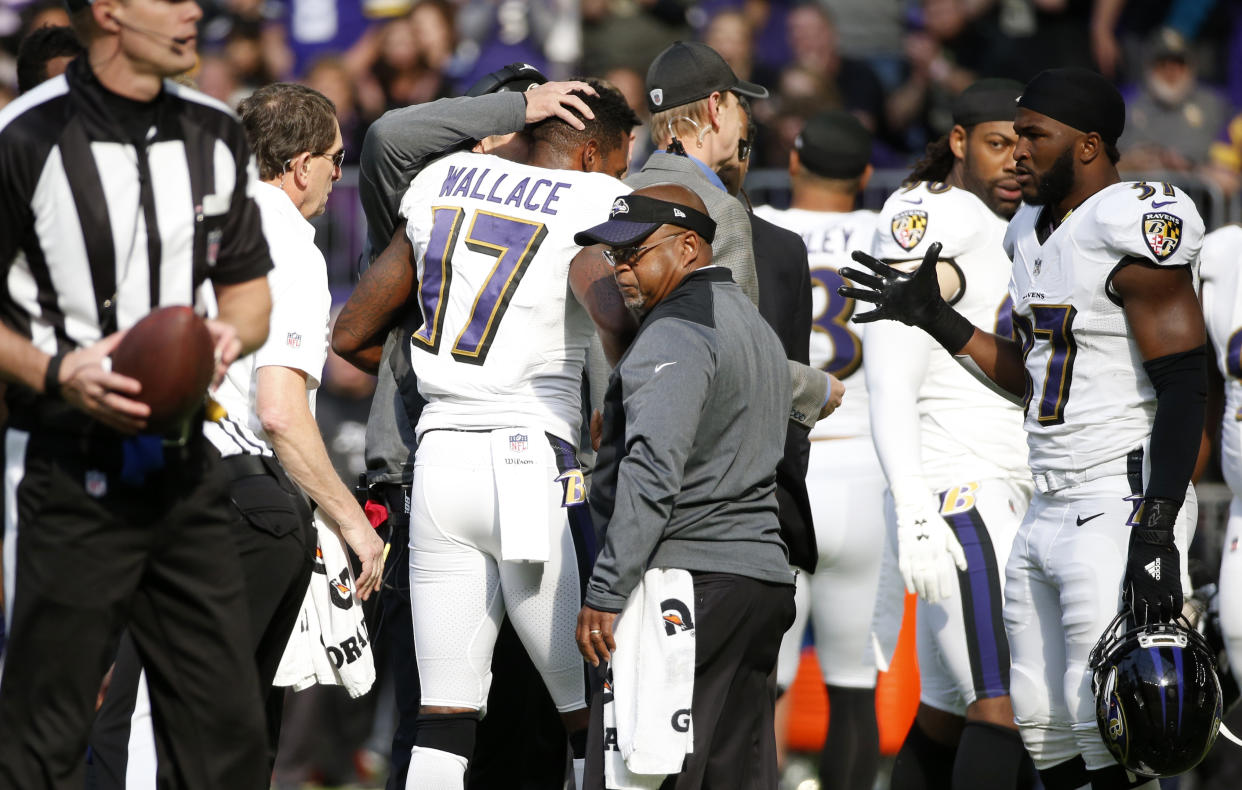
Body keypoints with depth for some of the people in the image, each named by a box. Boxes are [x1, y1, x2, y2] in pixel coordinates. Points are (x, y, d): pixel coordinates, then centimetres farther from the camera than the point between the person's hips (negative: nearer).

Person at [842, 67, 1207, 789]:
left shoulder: (1136, 229, -14)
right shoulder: (1035, 233, 15)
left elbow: (1182, 391, -18)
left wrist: (1155, 536, -24)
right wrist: (937, 320, 19)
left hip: (1123, 505, -9)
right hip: (1052, 508, 9)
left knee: (1104, 727, -12)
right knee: (1045, 728, 8)